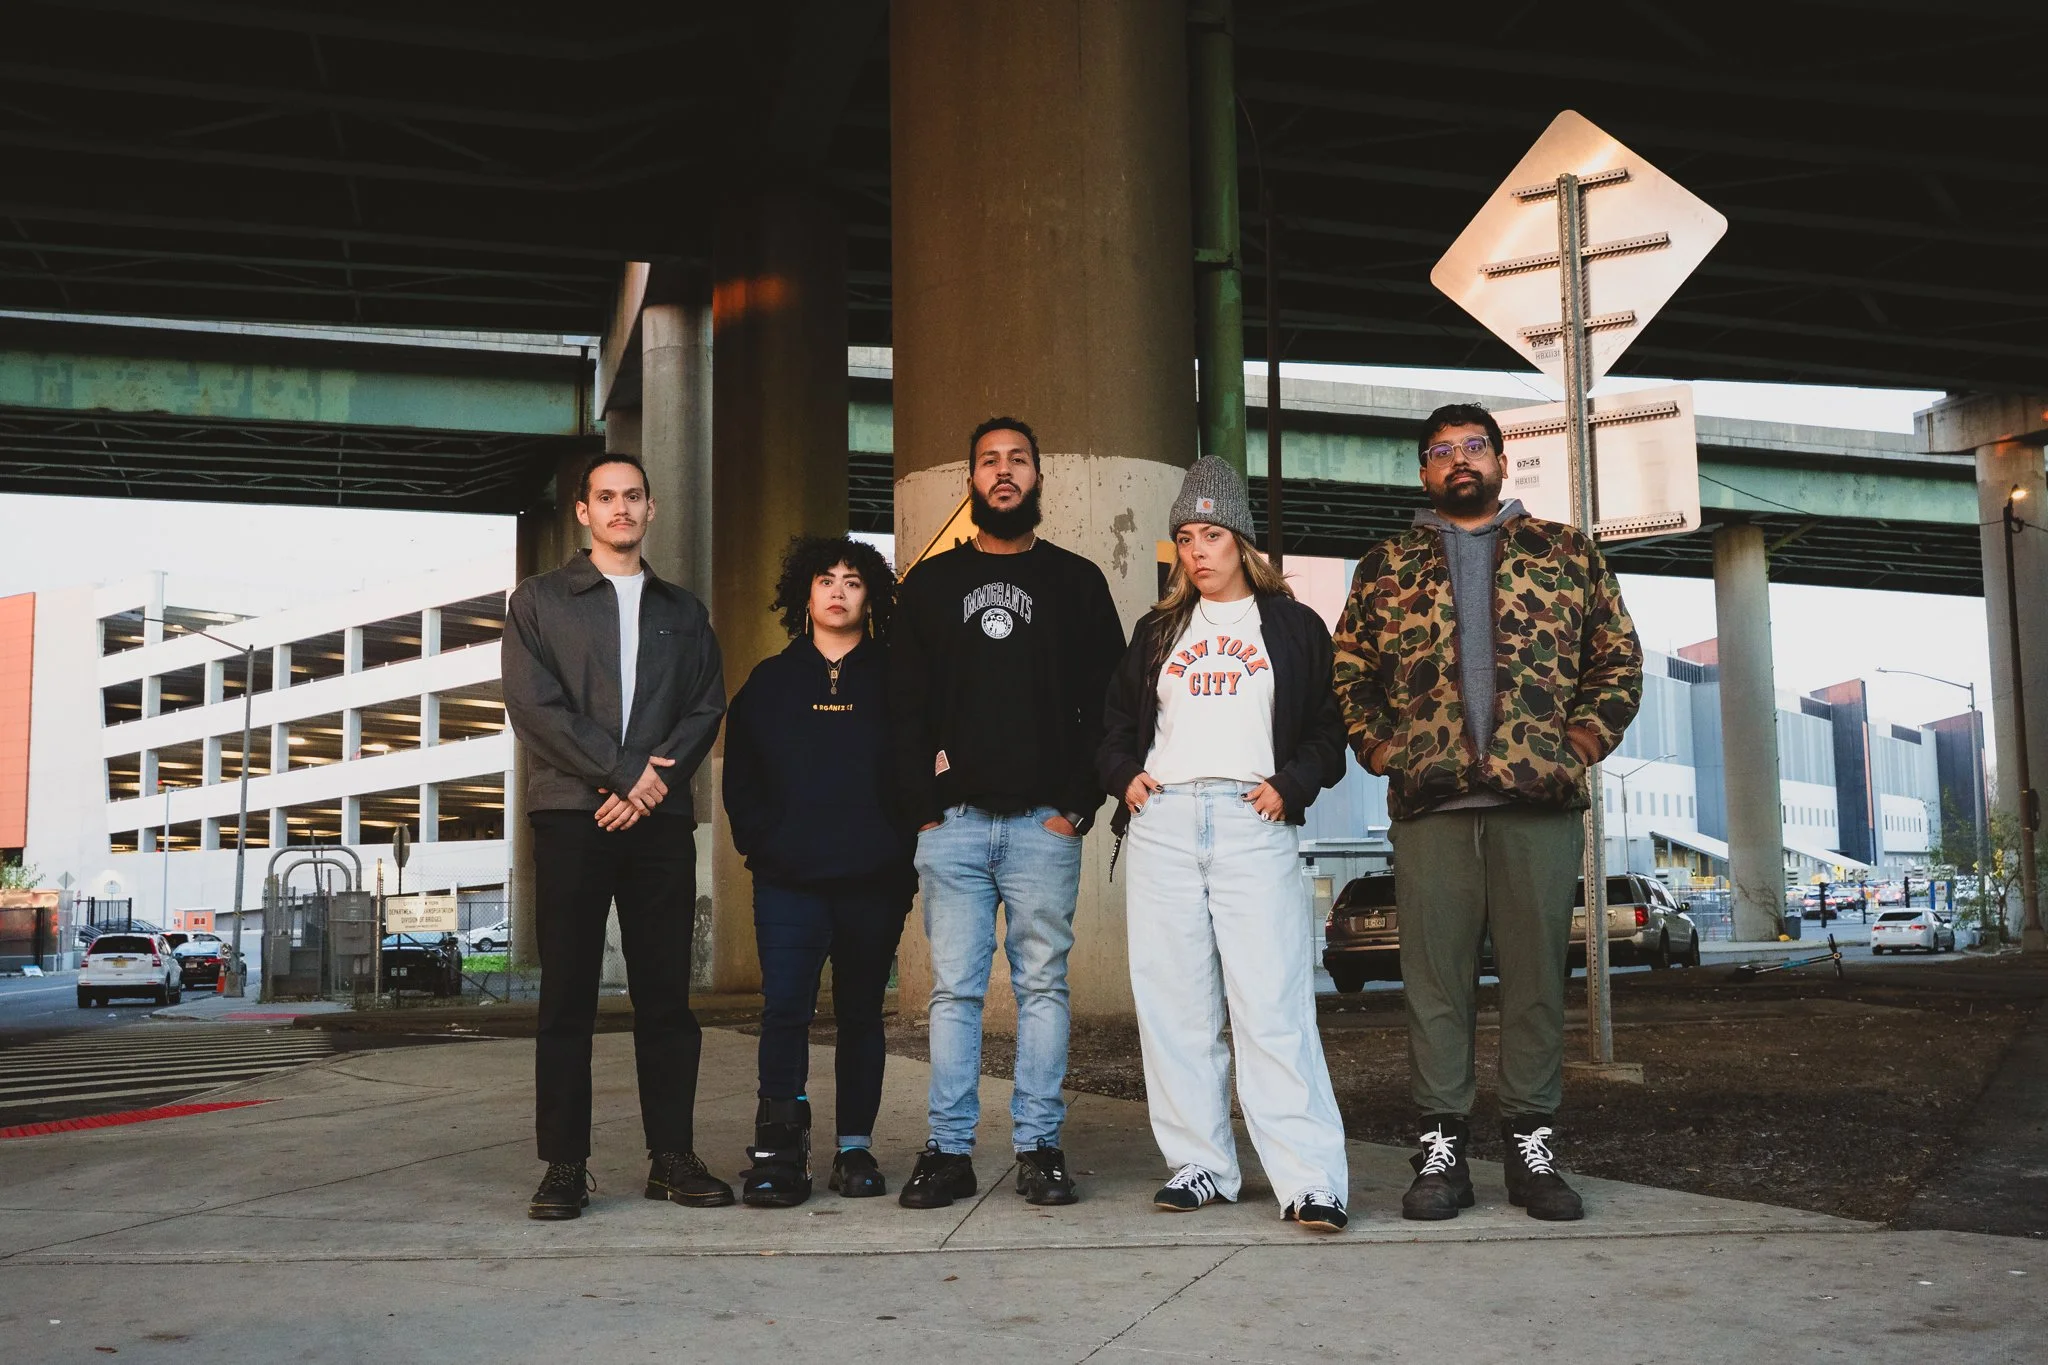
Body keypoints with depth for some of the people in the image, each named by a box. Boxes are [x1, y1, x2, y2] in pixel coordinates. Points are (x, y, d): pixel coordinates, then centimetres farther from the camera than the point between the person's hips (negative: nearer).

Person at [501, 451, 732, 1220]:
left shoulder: (683, 612, 18)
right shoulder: (539, 601, 9)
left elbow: (707, 709, 8)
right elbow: (534, 705, -3)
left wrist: (653, 783, -8)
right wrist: (625, 771, -10)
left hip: (659, 819, 2)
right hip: (571, 815, -2)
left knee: (666, 996, 2)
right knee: (567, 997, -1)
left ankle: (672, 1157, 8)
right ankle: (565, 1165, 3)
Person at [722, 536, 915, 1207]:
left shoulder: (893, 681, 8)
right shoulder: (770, 682, 12)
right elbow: (740, 778, 11)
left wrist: (901, 852, -3)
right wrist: (762, 844, -1)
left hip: (873, 881, 0)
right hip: (789, 881, 0)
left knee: (861, 1014, 8)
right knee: (784, 1008, -11)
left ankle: (855, 1148, 17)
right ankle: (778, 1151, -5)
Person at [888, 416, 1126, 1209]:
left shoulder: (1077, 581, 10)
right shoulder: (930, 585, 14)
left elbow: (1109, 702, 6)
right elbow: (904, 706, 10)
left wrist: (1078, 806, -5)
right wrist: (924, 807, -2)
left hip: (1045, 823, -1)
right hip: (952, 823, 1)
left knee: (1043, 984, 2)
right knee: (953, 988, 1)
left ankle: (1040, 1147, 8)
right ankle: (949, 1150, 5)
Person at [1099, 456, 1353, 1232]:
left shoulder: (1292, 626, 12)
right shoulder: (1159, 631, 20)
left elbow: (1332, 726, 9)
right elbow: (1118, 718, 24)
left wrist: (1292, 784, -7)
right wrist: (1123, 774, 4)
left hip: (1254, 826, -3)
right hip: (1164, 821, 4)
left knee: (1274, 1004, -11)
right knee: (1173, 1003, 2)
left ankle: (1310, 1179, -11)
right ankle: (1199, 1164, 11)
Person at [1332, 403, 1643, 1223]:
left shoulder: (1565, 554, 13)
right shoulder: (1387, 568, 15)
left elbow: (1619, 658, 12)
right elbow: (1349, 672, 16)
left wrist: (1585, 740, 0)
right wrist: (1378, 749, 2)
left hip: (1540, 799, 0)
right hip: (1429, 806, 0)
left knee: (1537, 978, 3)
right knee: (1434, 982, 1)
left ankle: (1533, 1148, 11)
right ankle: (1441, 1151, 7)